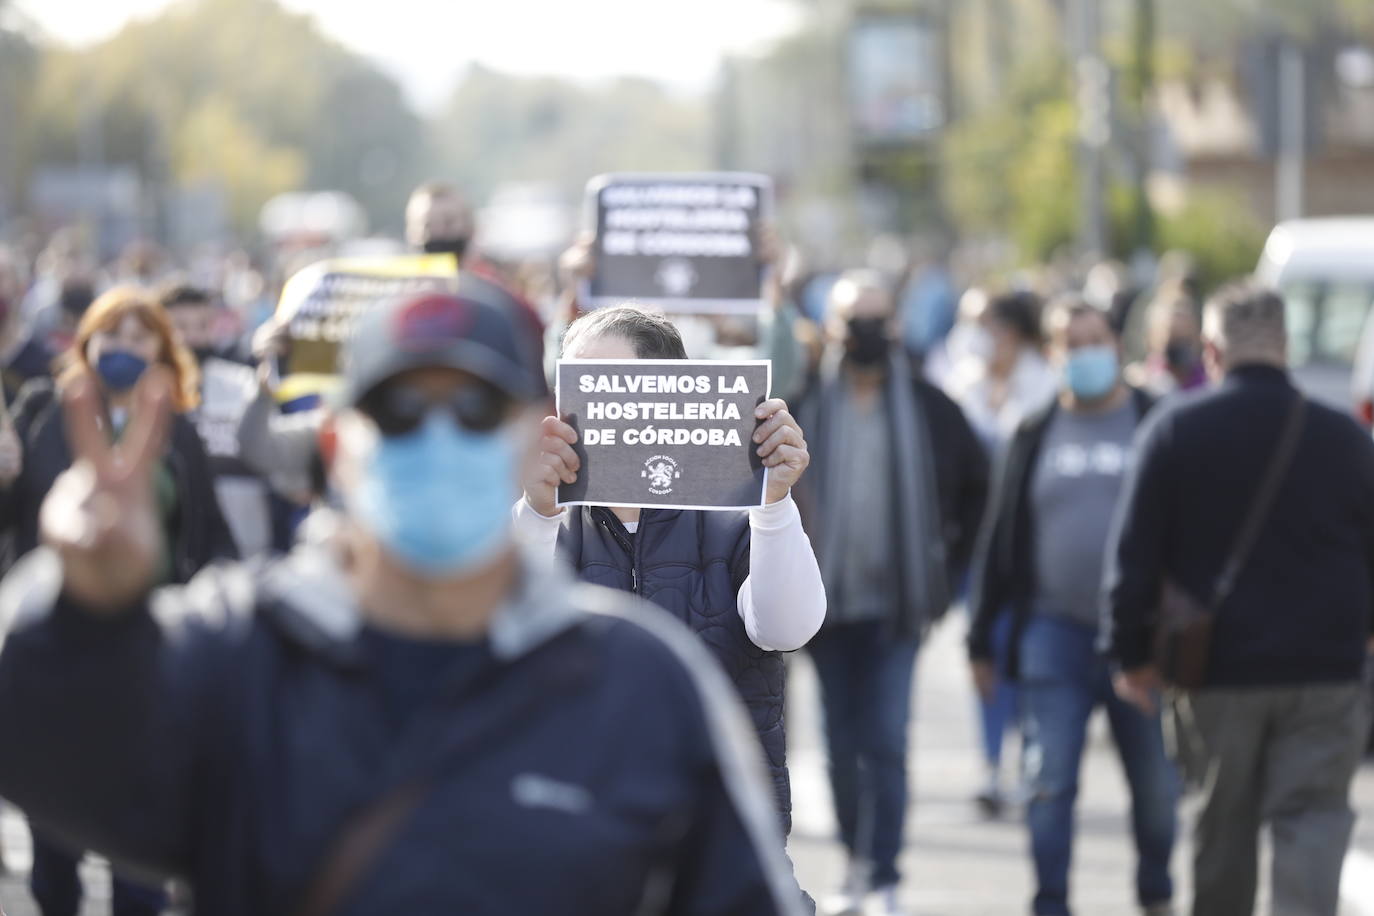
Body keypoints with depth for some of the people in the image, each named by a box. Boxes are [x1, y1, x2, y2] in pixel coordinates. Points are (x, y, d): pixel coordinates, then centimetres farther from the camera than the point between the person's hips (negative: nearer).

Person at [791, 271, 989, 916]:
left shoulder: (928, 409, 1)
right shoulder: (804, 404, 0)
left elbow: (976, 487, 13)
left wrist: (946, 561, 8)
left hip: (896, 603, -1)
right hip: (826, 600, 1)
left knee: (886, 743, -7)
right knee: (842, 744, 9)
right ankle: (858, 864, 23)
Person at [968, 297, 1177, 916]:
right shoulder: (1035, 436, 8)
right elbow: (999, 540, 11)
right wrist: (982, 639, 9)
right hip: (1055, 633, 1)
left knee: (1157, 786, 7)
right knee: (1050, 783, -4)